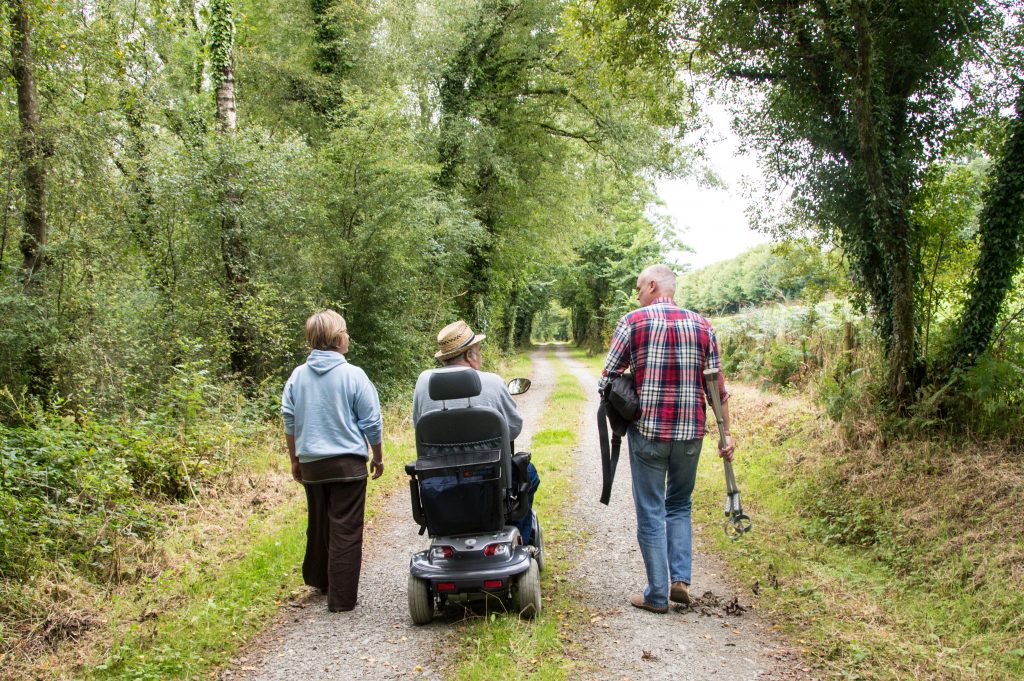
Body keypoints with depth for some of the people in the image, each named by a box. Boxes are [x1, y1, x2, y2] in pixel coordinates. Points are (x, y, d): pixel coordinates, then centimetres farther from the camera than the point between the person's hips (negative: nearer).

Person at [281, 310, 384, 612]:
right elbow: (371, 422, -8)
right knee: (345, 531, 3)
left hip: (311, 463, 5)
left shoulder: (297, 375, 1)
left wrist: (295, 460, 17)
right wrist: (378, 457, 7)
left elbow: (289, 422, 6)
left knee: (318, 524, 22)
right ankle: (341, 597, 6)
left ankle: (317, 579, 38)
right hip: (348, 463, -5)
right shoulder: (353, 375, -12)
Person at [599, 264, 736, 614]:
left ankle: (657, 595, 10)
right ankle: (681, 578, 11)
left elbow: (607, 378, -3)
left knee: (651, 512, 6)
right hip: (690, 432, 3)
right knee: (679, 505, 21)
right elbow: (717, 388, 4)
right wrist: (726, 434, 10)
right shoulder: (702, 325, 5)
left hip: (648, 431, -3)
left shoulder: (633, 322, -4)